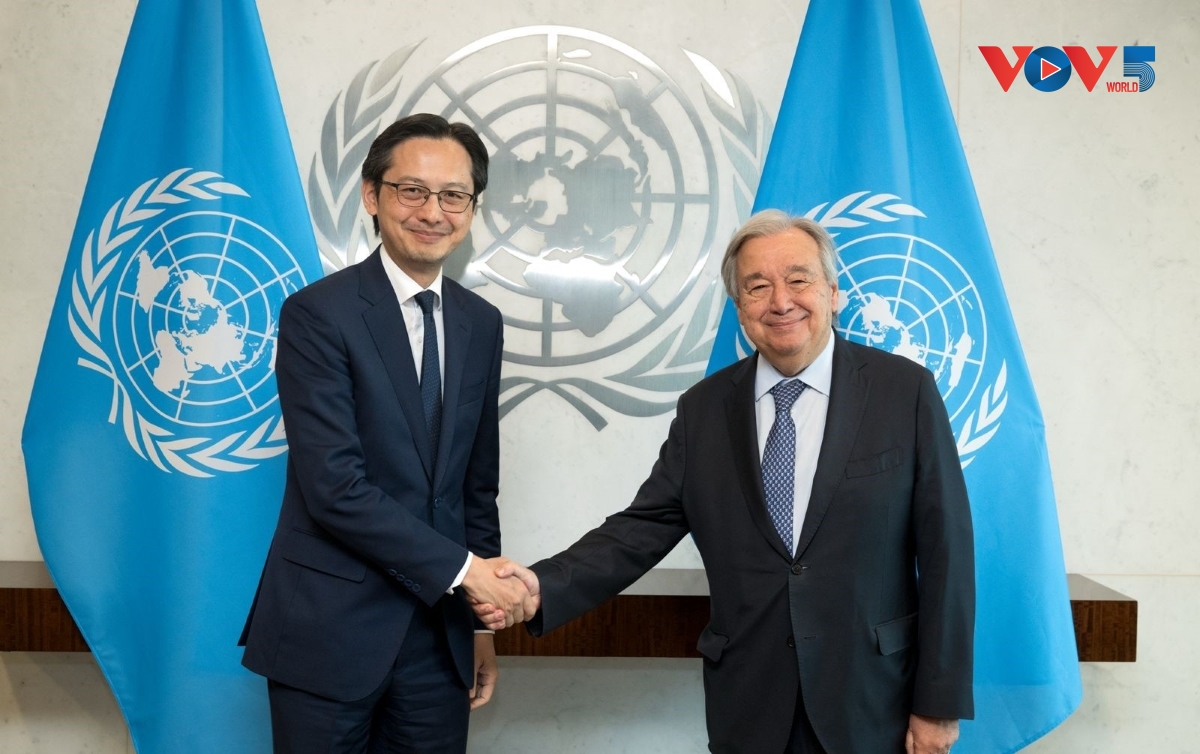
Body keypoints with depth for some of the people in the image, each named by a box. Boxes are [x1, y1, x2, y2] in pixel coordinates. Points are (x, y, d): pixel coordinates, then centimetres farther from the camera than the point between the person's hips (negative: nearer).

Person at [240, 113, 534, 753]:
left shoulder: (481, 323, 7)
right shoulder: (318, 313, -11)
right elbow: (334, 487, -18)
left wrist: (481, 619, 12)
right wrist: (463, 568, -15)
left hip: (439, 633, 5)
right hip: (330, 630, -5)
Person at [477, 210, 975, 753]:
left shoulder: (905, 390, -6)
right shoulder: (703, 408, 1)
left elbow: (946, 551, -5)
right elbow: (645, 526, -2)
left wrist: (940, 702, -5)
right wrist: (544, 586, -19)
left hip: (872, 705, -2)